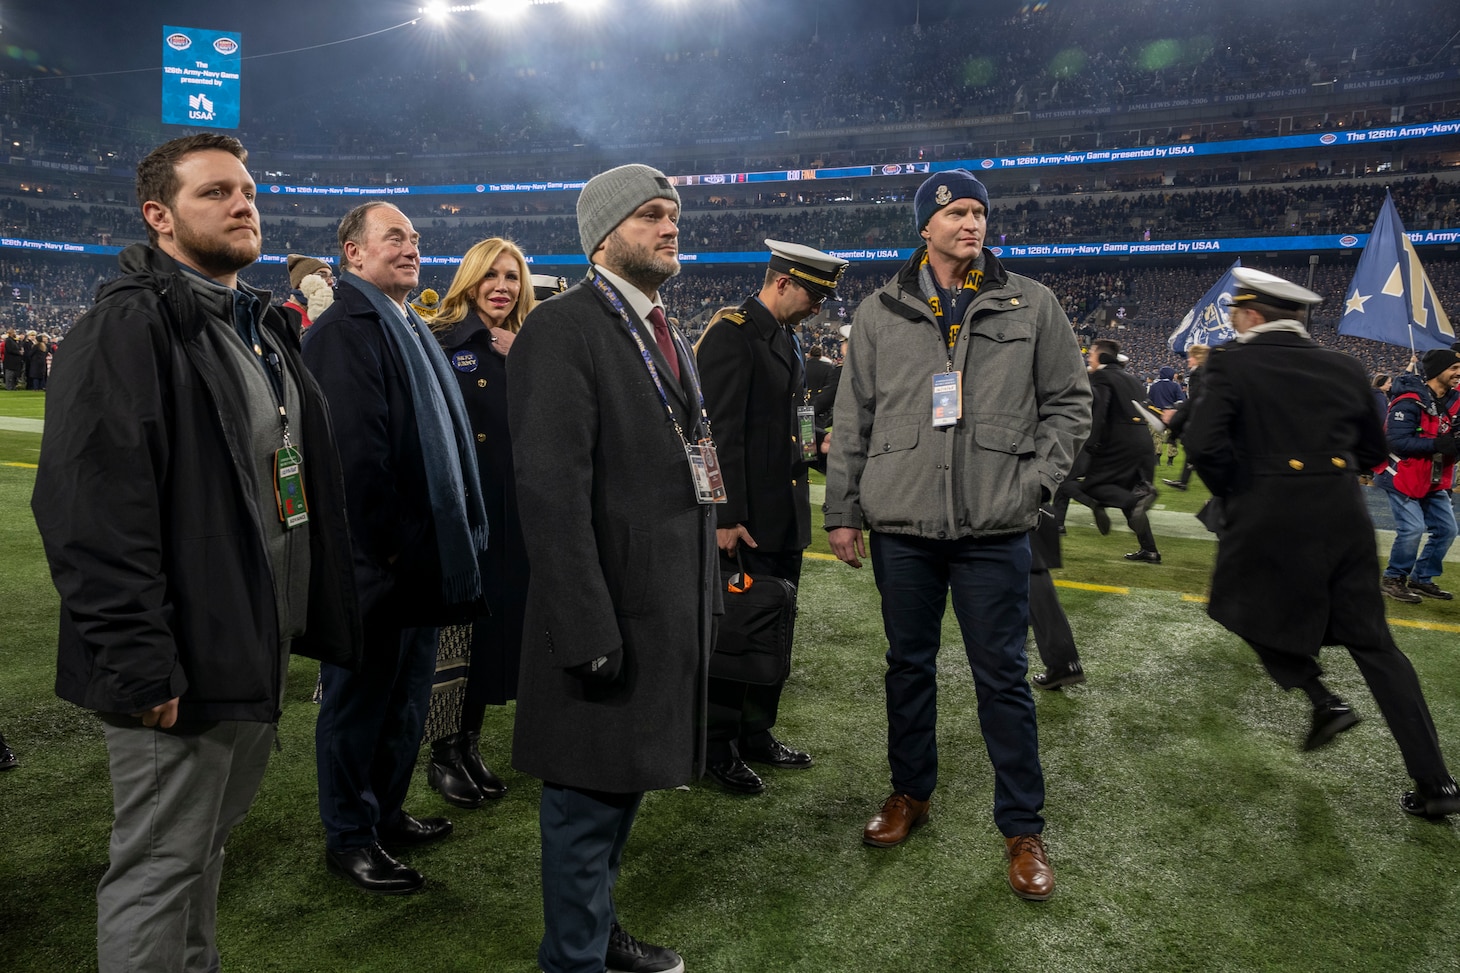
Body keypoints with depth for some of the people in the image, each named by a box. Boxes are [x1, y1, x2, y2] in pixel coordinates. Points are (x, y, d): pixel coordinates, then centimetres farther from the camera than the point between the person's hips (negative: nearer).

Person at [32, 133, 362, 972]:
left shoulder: (265, 329, 15)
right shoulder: (128, 328, -13)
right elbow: (93, 512, -21)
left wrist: (313, 617, 14)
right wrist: (141, 666, -23)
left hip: (259, 652, 9)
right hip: (185, 666, -8)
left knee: (208, 844, 22)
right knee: (159, 867, 5)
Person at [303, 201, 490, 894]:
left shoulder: (409, 329, 16)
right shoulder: (345, 329, -14)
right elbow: (355, 448, -22)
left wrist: (455, 535, 15)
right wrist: (383, 547, -20)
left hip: (421, 554, 9)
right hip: (374, 559, -9)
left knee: (405, 695, 19)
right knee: (360, 699, 6)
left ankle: (386, 812, 35)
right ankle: (348, 837, 22)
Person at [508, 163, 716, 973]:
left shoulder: (668, 337, 14)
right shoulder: (562, 329, -14)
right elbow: (551, 490, -21)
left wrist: (704, 595, 13)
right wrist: (587, 628, -23)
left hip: (671, 608, 9)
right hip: (612, 613, -9)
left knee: (624, 783, 21)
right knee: (590, 798, 6)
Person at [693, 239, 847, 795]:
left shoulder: (787, 338, 17)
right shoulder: (731, 335, -12)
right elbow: (722, 431, -18)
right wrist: (728, 517, -21)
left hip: (785, 518, 9)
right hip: (748, 520, -9)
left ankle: (757, 734, 28)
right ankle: (718, 749, 13)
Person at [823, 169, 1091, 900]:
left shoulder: (1030, 305, 4)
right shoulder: (880, 314, 5)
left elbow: (1069, 401, 7)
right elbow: (852, 420, 7)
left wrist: (1035, 481, -5)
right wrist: (843, 511, 4)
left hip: (994, 530, -1)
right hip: (901, 524, 2)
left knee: (1002, 675, 5)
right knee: (908, 664, 14)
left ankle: (1022, 827, 18)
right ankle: (910, 793, 33)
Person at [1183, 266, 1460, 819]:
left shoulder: (1231, 364, -6)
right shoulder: (1345, 369, 10)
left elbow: (1204, 444, -18)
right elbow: (1372, 452, 17)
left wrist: (1230, 493, -1)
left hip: (1268, 519, -4)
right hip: (1343, 519, 5)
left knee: (1249, 607, 24)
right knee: (1372, 641, 12)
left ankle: (1323, 700, 9)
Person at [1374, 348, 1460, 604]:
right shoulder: (1410, 401, -20)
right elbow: (1397, 441, -26)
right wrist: (1437, 445, -30)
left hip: (1433, 481, 9)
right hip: (1403, 477, -9)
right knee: (1413, 529, -14)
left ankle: (1421, 578, 23)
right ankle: (1393, 579, 5)